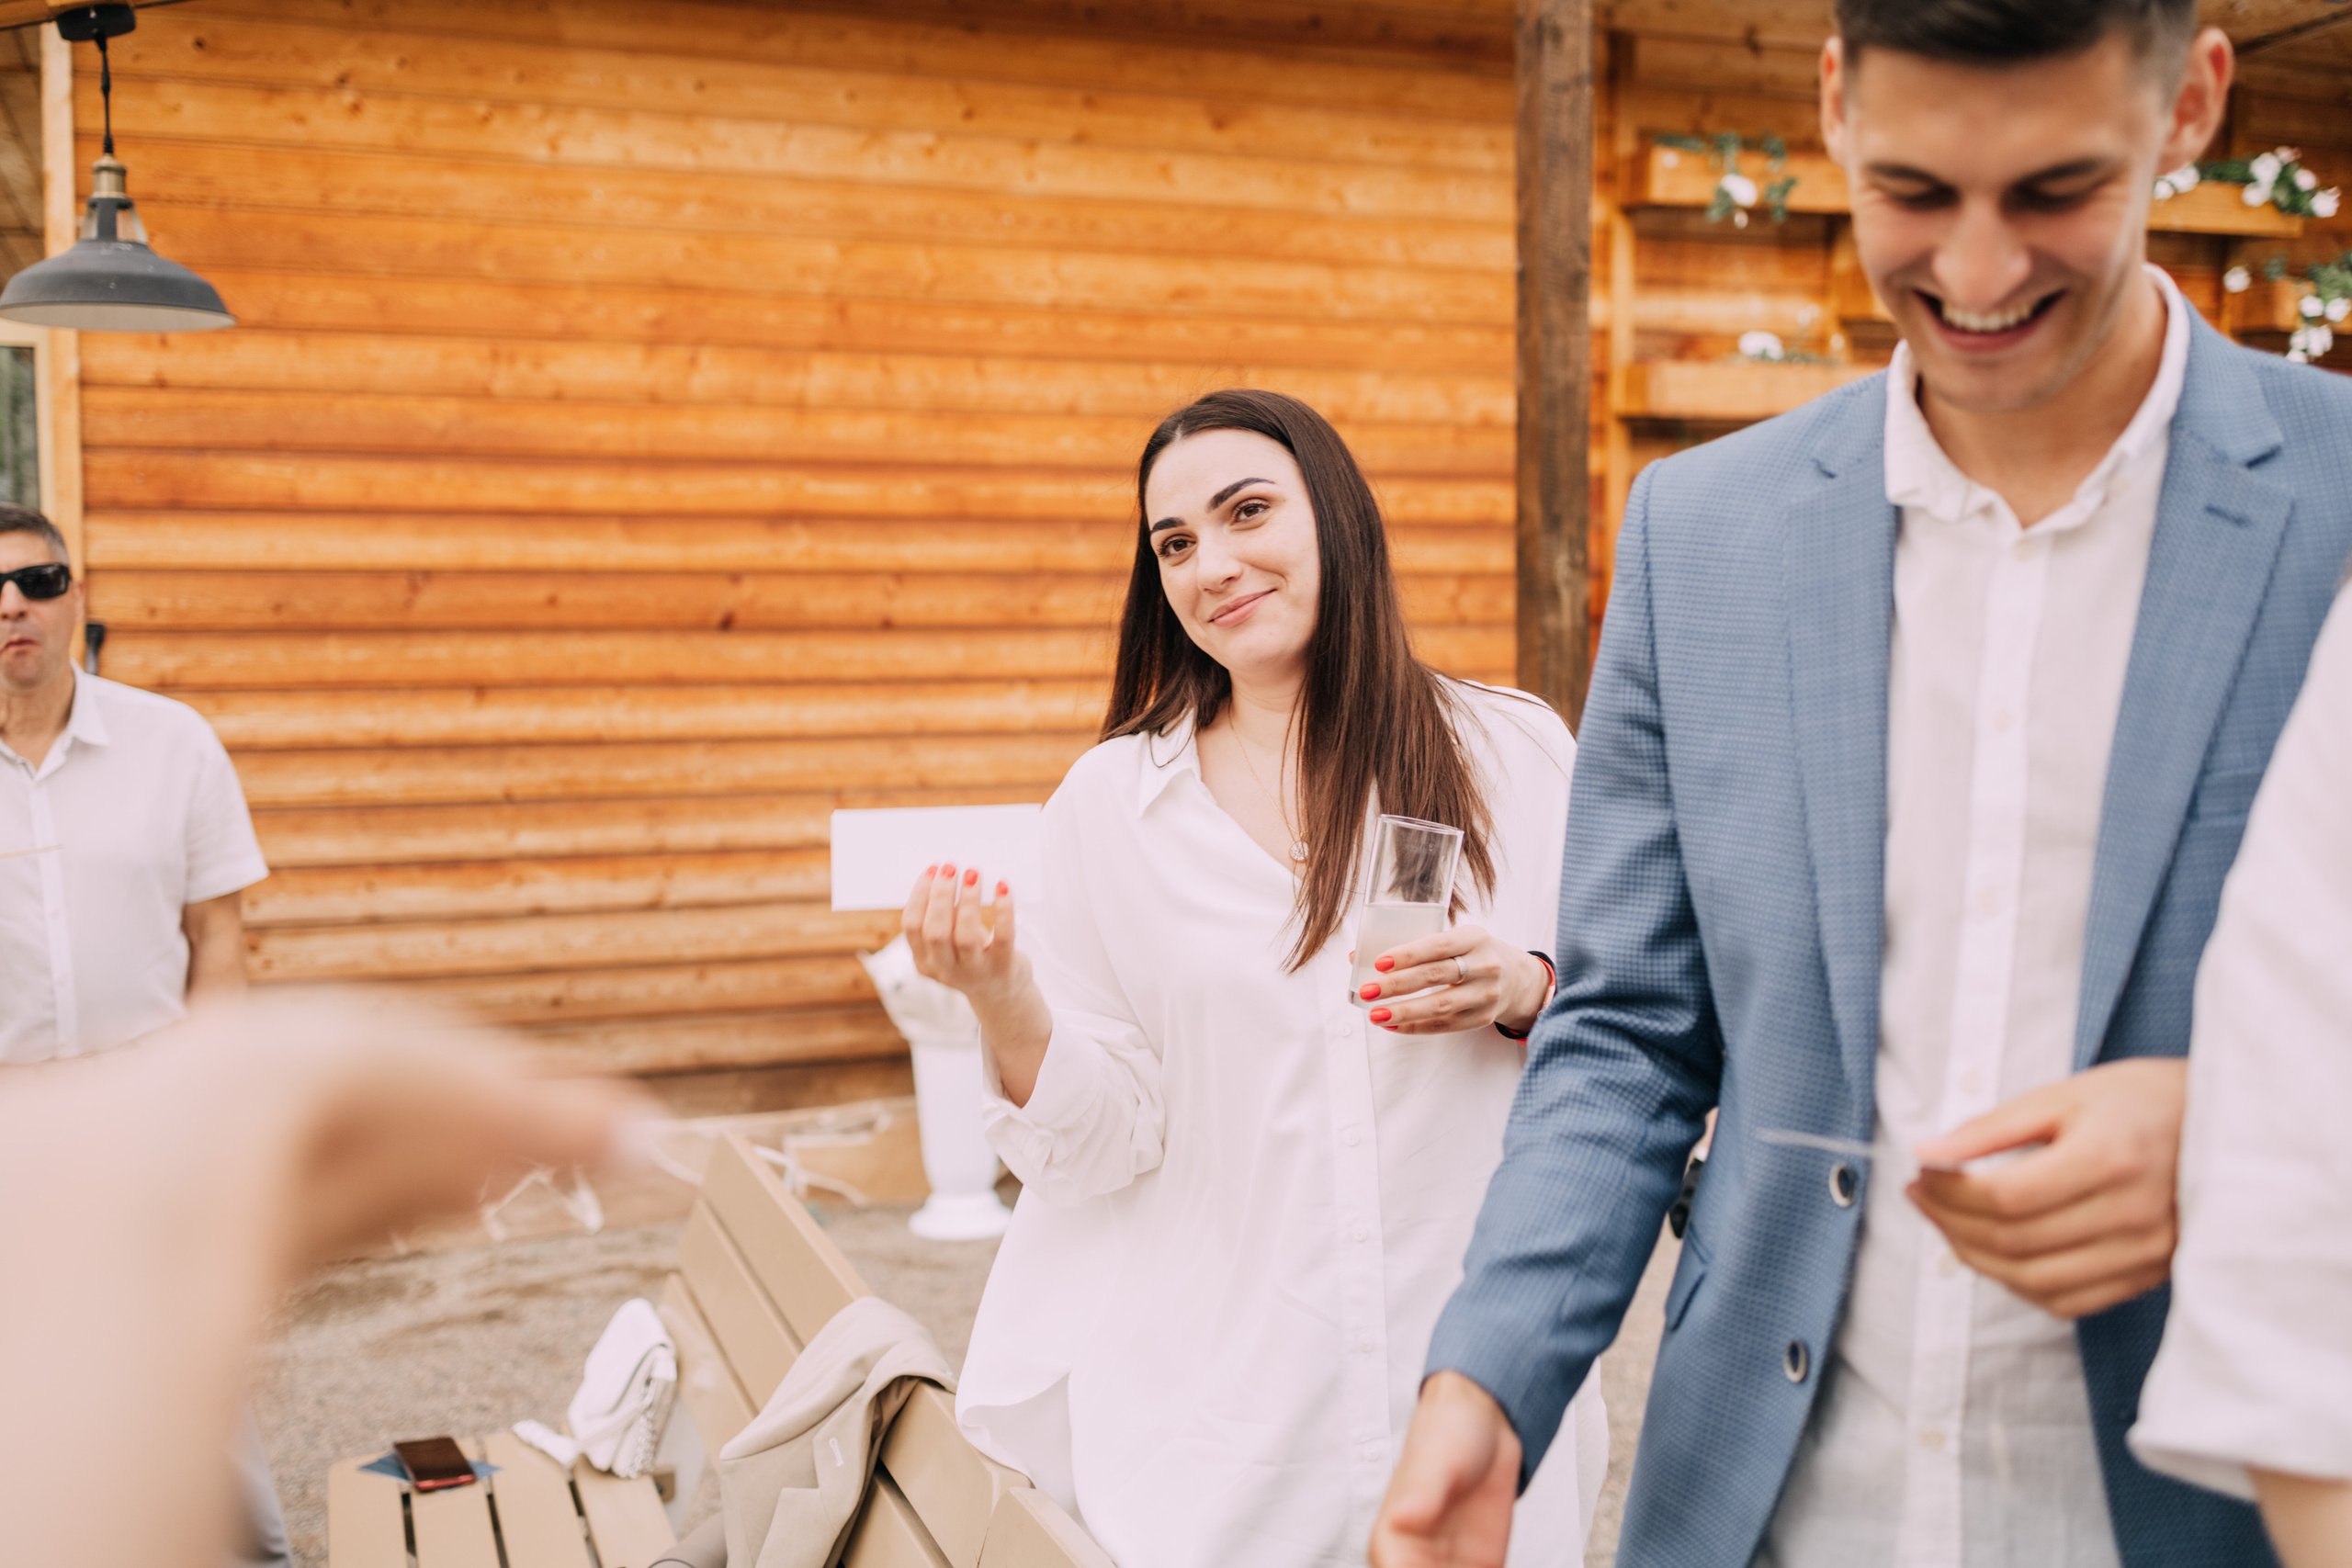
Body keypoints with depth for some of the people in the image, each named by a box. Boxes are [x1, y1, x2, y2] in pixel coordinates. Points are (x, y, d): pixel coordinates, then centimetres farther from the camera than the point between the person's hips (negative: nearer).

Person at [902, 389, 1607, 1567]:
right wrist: (1003, 1003, -20)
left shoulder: (1513, 752, -1)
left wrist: (1525, 992, -15)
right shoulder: (1114, 797, -1)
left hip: (1471, 1383, 1)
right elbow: (1099, 1141, -2)